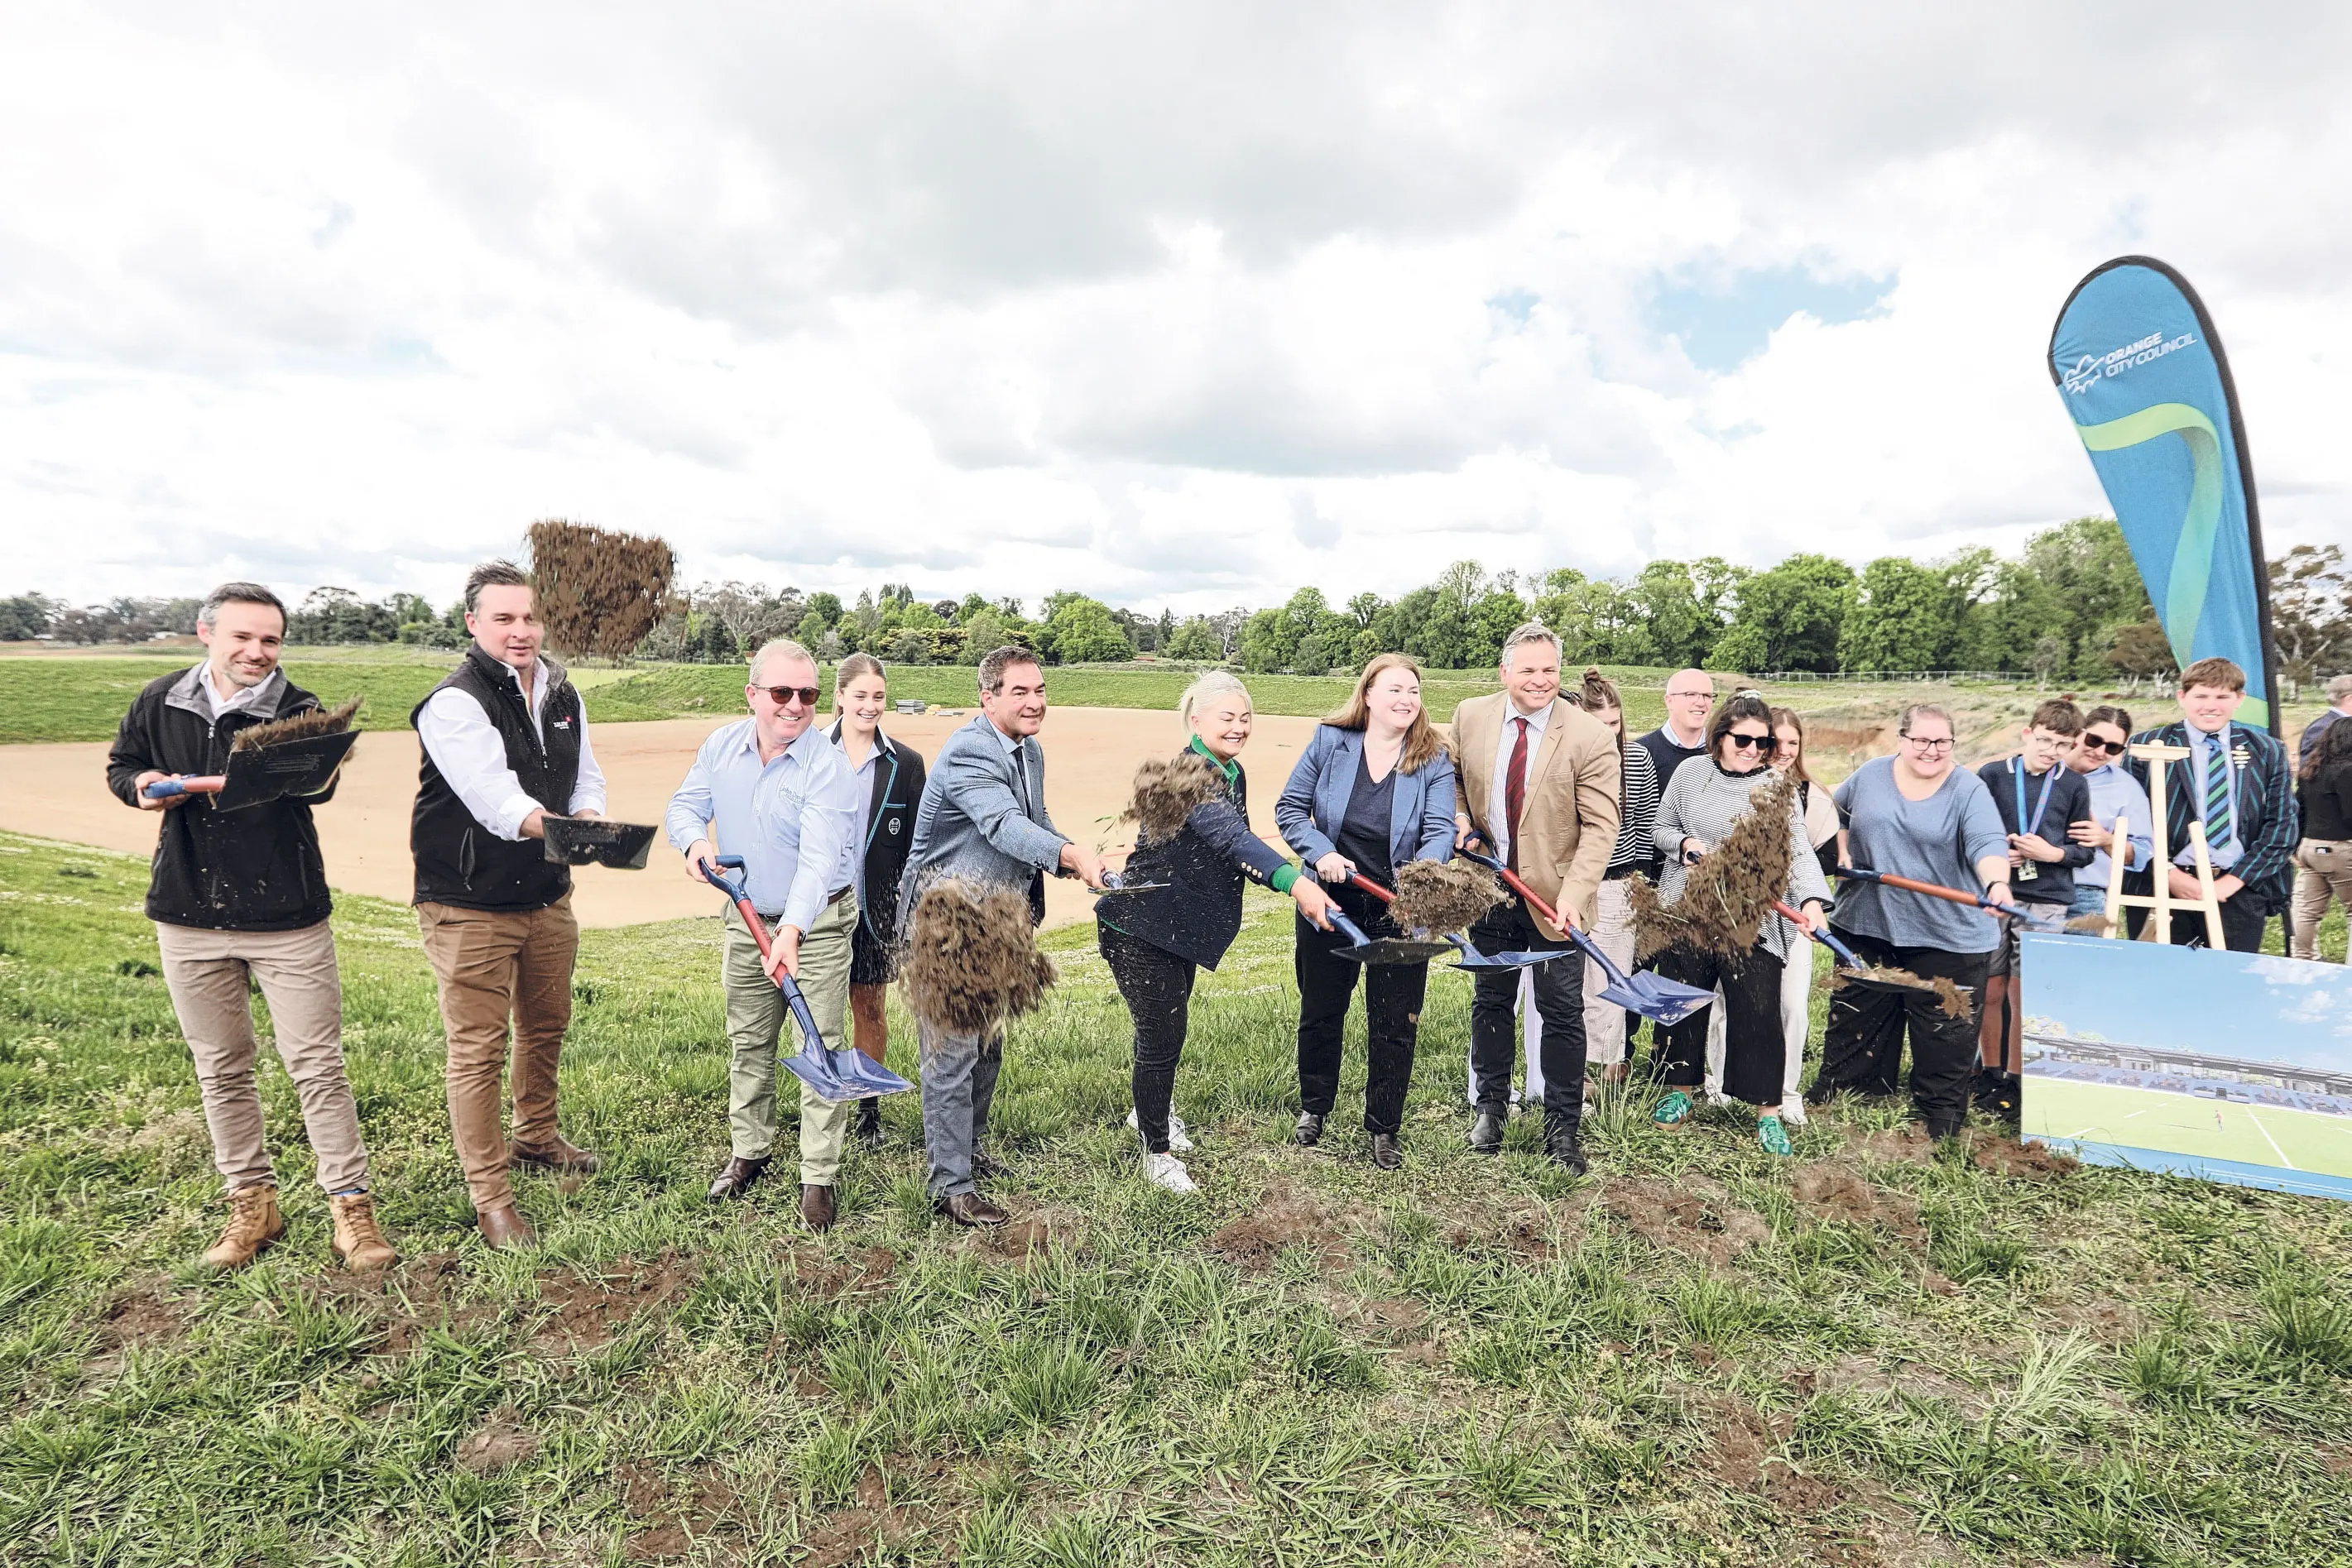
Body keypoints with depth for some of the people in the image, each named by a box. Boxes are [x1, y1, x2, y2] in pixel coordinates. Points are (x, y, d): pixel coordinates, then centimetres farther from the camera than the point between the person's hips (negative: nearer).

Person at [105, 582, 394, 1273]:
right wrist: (142, 785, -6)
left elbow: (318, 785, -28)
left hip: (288, 918, -4)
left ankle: (351, 1204, 9)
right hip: (188, 918, 4)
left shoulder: (299, 712, -10)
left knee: (317, 1065, -1)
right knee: (220, 1067, 14)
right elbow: (120, 764, 17)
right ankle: (252, 1202, 29)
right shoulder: (161, 703, 2)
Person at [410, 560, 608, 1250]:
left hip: (547, 896, 7)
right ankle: (489, 1192, 11)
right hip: (469, 903, -7)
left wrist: (588, 819, -14)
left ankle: (535, 1137, 43)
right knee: (478, 1048, -1)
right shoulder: (454, 703, -17)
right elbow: (491, 794, -32)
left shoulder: (563, 695, 7)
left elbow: (586, 776, 9)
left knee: (545, 1027, 21)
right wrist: (550, 826, -50)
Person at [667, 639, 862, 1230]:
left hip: (817, 924, -5)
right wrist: (695, 841, -18)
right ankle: (749, 1151, 36)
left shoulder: (828, 766, -20)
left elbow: (818, 857, -30)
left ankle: (818, 1176, 9)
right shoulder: (722, 745, -2)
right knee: (748, 1043, 17)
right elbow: (685, 805, 6)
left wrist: (792, 929, -42)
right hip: (747, 919, 5)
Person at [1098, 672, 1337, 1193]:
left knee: (1169, 1023, 24)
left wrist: (1302, 879, -3)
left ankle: (1150, 1110, 49)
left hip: (1183, 924, 9)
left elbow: (1236, 849, 12)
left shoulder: (1232, 774, 4)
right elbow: (1227, 835, -40)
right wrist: (1294, 882, -53)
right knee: (1162, 1035, -3)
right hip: (1140, 926, -9)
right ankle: (1157, 1152, 17)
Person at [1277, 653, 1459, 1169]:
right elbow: (1289, 809, -2)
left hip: (1400, 912, 0)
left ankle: (1384, 1128, 27)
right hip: (1331, 903, 1)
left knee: (1395, 1024, 8)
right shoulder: (1330, 742, -5)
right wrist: (1321, 852, -19)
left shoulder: (1434, 760, -6)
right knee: (1320, 1012, 17)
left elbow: (1441, 831, -14)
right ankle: (1313, 1107, 40)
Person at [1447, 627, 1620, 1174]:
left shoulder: (1589, 737, -14)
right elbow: (1454, 779, 16)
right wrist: (1460, 818, -4)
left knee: (1562, 1013, 5)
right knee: (1490, 1002, 16)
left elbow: (1600, 826, -15)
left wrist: (1574, 894, -25)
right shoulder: (1470, 717, -3)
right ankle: (1490, 1108, 34)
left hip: (1554, 897, -3)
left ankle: (1563, 1127, 22)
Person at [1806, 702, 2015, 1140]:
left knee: (1943, 1029, 6)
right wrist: (1844, 852, 5)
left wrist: (1997, 884, -40)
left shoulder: (1969, 790, -8)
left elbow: (1987, 843, -22)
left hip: (1947, 936, -3)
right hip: (1867, 923, 3)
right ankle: (1838, 1088, 30)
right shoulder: (1870, 775, 3)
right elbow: (1836, 812, 20)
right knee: (1855, 1017, 15)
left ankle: (1940, 1111, 22)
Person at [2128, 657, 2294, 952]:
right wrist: (2168, 873, -10)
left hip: (2240, 891, 2)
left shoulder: (2267, 752, 10)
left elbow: (2281, 825, 5)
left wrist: (2234, 880, -5)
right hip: (2164, 889, -2)